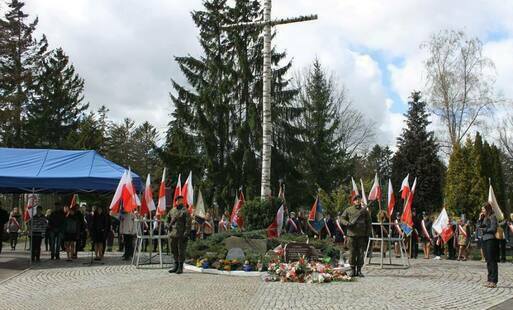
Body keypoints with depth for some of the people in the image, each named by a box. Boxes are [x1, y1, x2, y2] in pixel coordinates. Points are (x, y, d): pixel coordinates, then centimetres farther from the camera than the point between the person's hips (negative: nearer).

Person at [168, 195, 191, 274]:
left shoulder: (185, 211, -6)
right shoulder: (172, 211, 13)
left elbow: (188, 223, -11)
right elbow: (169, 220, 29)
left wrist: (186, 234, -16)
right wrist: (169, 226, 13)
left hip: (181, 235, -6)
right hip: (173, 234, 6)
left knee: (181, 251, -3)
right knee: (174, 250, 11)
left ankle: (180, 267, 4)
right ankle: (176, 266, 22)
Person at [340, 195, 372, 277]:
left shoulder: (364, 211, 9)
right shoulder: (348, 210, 7)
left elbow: (369, 223, 10)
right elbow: (341, 219, 8)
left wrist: (367, 234, 4)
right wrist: (347, 223, -12)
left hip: (362, 236, 1)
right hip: (351, 234, -1)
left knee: (361, 253, 1)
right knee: (352, 253, 0)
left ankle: (359, 270, 9)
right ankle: (353, 270, 8)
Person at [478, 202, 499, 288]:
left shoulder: (492, 217, -8)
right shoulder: (484, 218, 16)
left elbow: (493, 229, -15)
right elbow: (479, 226, 15)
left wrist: (484, 229, -5)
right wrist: (480, 218, 5)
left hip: (491, 240, -9)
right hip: (485, 240, 9)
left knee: (492, 260, -7)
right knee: (488, 261, 11)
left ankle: (494, 281, -5)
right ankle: (490, 280, 17)